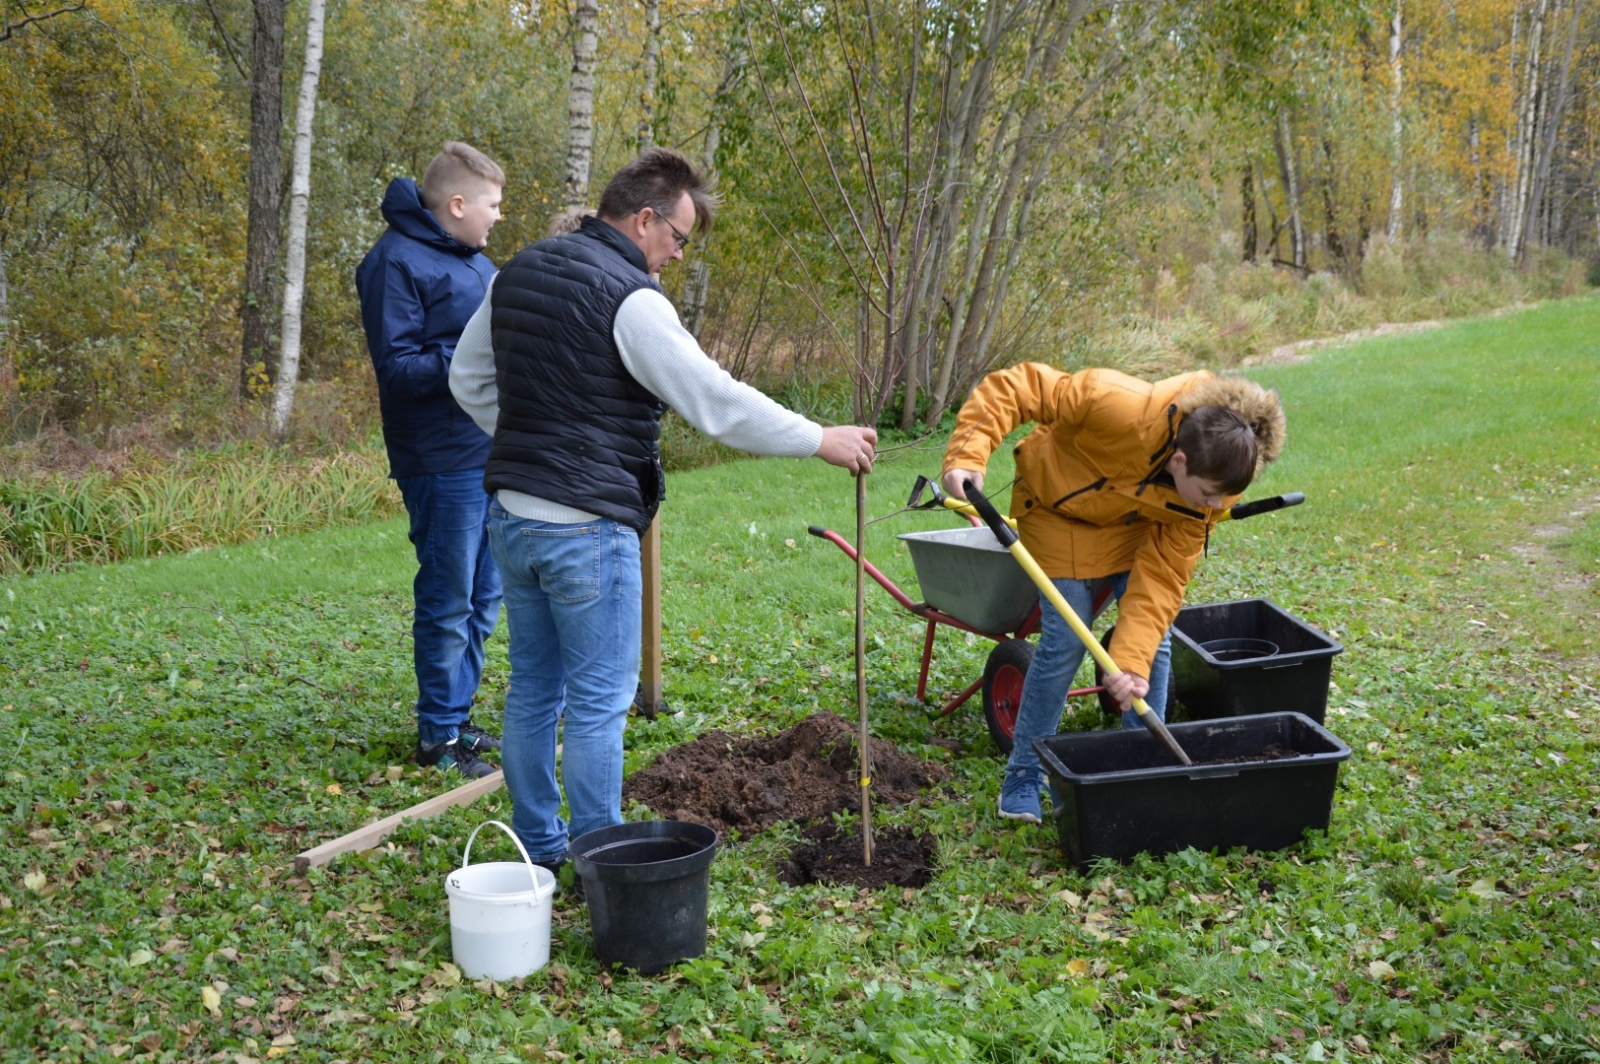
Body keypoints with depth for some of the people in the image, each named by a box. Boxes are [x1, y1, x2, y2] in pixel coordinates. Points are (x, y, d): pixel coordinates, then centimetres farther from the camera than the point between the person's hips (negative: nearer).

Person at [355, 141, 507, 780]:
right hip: (444, 462, -9)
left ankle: (457, 718, 30)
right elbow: (398, 368, -19)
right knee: (448, 603, 0)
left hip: (492, 454, 9)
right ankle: (439, 737, 14)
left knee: (482, 598, 16)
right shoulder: (397, 262, -13)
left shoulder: (473, 259, 16)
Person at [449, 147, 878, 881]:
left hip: (511, 516, 9)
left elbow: (468, 380, 18)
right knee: (598, 702, 2)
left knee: (533, 689, 16)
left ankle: (537, 847, 28)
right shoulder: (629, 298, -16)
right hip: (588, 529, -9)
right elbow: (717, 402, -19)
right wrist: (821, 441, -10)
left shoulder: (519, 273, 11)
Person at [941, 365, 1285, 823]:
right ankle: (1023, 776, 6)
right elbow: (1015, 386, -38)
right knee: (1065, 641, -10)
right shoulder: (1120, 407, -42)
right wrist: (968, 454, -49)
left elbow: (1162, 575, -23)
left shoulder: (1210, 487, -24)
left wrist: (1132, 662, -32)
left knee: (1155, 641, -2)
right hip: (1060, 508, -4)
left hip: (1136, 523, 4)